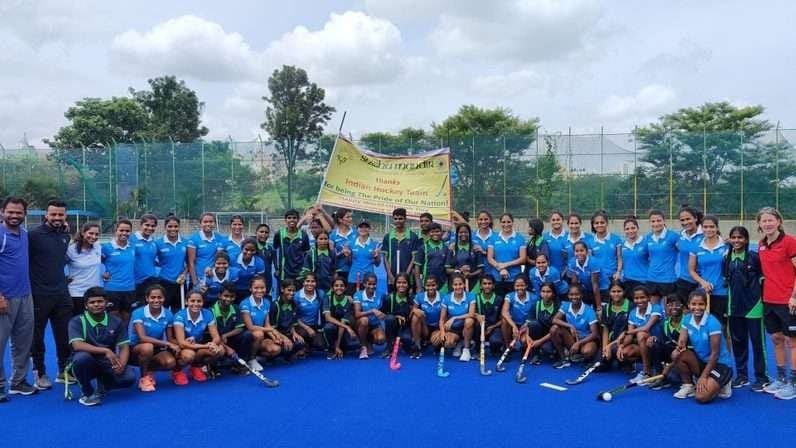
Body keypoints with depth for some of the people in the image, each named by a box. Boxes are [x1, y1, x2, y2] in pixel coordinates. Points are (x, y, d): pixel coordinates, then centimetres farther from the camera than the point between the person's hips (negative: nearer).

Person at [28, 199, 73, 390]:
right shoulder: (33, 235, -12)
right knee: (37, 336, 8)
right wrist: (32, 281, -10)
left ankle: (64, 370, 24)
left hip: (61, 294, 5)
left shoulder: (66, 236, 8)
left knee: (64, 335, 11)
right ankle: (40, 374, 21)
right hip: (39, 295, -5)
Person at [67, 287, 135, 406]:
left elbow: (124, 347, -4)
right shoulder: (77, 321, -8)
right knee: (82, 357, -36)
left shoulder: (116, 321, 0)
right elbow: (77, 345, -24)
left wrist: (121, 364, -25)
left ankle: (102, 386, 12)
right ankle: (87, 392, -8)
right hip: (85, 364, -2)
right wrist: (105, 351, -33)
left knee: (129, 377, -24)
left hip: (107, 363, 2)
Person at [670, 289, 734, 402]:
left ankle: (721, 385, 9)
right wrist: (680, 345, -32)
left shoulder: (712, 323, -21)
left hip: (720, 363, -5)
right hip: (701, 361, 5)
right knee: (676, 355, -24)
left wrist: (704, 376, -19)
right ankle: (688, 385, 0)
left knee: (702, 397, -24)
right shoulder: (687, 319, -3)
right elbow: (682, 341, -6)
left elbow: (715, 354, -19)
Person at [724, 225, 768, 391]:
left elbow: (763, 277, -4)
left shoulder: (754, 257, -8)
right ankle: (741, 375, 23)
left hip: (753, 305, -4)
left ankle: (761, 377, 14)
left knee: (757, 341, 2)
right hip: (734, 306, 5)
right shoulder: (727, 258, 5)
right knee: (737, 341, 11)